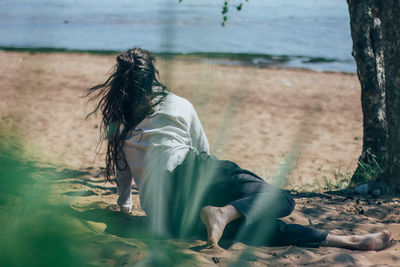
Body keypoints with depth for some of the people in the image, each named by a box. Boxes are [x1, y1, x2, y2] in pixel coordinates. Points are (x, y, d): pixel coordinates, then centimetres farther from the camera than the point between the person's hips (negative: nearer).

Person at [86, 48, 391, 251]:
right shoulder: (177, 104, 20)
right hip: (188, 170, -3)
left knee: (258, 224, 4)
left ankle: (339, 239, -9)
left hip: (163, 214, 3)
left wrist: (125, 202, 51)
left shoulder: (116, 123, 23)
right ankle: (224, 212, -40)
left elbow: (123, 174, 32)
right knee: (280, 199, -12)